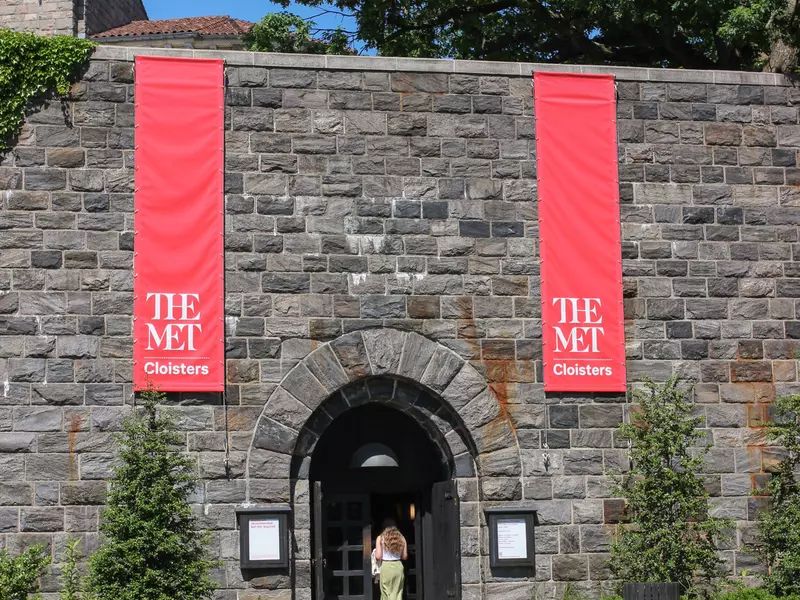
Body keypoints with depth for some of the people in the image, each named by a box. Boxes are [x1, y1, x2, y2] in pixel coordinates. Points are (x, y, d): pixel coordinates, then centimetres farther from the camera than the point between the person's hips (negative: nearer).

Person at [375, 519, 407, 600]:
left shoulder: (380, 538, -2)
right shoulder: (401, 538, 5)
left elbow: (378, 556, -6)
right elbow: (405, 557, 6)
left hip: (386, 566, -2)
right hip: (398, 566, 2)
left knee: (386, 593, 3)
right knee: (397, 593, 8)